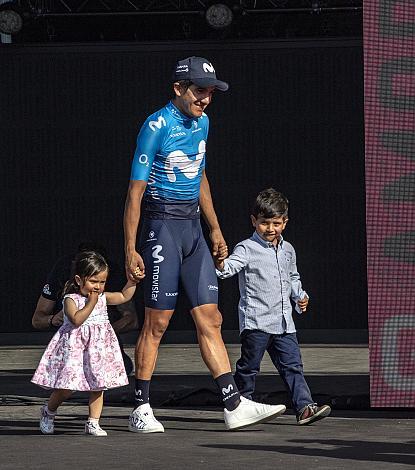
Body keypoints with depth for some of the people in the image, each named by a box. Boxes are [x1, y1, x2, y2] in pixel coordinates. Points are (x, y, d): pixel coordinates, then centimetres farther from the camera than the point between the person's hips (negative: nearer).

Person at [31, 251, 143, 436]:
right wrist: (91, 303, -23)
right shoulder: (71, 299, -11)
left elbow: (124, 296, 18)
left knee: (98, 386, 1)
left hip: (98, 347, 5)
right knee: (66, 387, -5)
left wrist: (132, 281, 5)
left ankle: (93, 423, 9)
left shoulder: (103, 297, 7)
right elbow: (76, 320, -25)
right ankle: (48, 411, 23)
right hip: (74, 347, -5)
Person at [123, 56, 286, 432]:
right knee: (157, 322, -3)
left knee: (210, 319, 4)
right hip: (162, 225, -7)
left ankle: (234, 406, 3)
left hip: (192, 227, 7)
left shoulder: (202, 123, 10)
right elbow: (135, 190, -13)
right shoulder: (156, 127, -13)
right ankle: (141, 411, 6)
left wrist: (215, 229, 25)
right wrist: (130, 249, -16)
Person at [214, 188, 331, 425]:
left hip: (284, 322, 6)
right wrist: (221, 263, -43)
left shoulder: (288, 250, 15)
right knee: (249, 366, 2)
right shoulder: (247, 249, -5)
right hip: (256, 321, -6)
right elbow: (230, 267, -21)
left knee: (293, 365, 1)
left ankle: (305, 407, -2)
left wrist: (300, 296, 16)